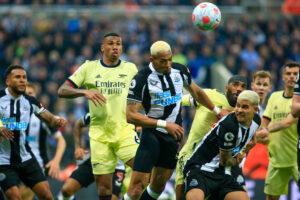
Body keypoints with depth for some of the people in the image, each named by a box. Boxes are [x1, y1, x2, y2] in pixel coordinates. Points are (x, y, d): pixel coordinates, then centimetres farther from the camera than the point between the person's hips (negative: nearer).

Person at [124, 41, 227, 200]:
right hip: (152, 133, -5)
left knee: (159, 185, 7)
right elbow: (131, 116, -19)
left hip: (174, 135, 5)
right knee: (138, 184, -14)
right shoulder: (141, 79, -15)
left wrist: (217, 111, 33)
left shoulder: (180, 71, 3)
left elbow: (195, 91, 24)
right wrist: (165, 124, -22)